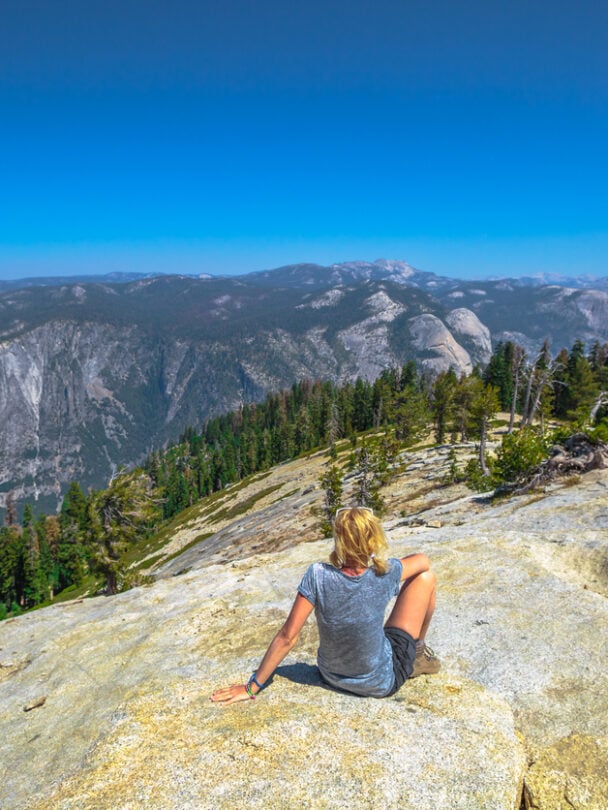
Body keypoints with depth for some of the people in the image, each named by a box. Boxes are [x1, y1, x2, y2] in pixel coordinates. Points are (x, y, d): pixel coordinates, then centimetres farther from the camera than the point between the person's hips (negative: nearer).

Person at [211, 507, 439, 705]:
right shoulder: (383, 576, -24)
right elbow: (423, 560, -2)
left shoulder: (318, 575, -26)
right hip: (382, 683, -2)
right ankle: (418, 652, 25)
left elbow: (287, 637, -22)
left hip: (332, 676, 2)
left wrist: (252, 687, -12)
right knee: (425, 576, 4)